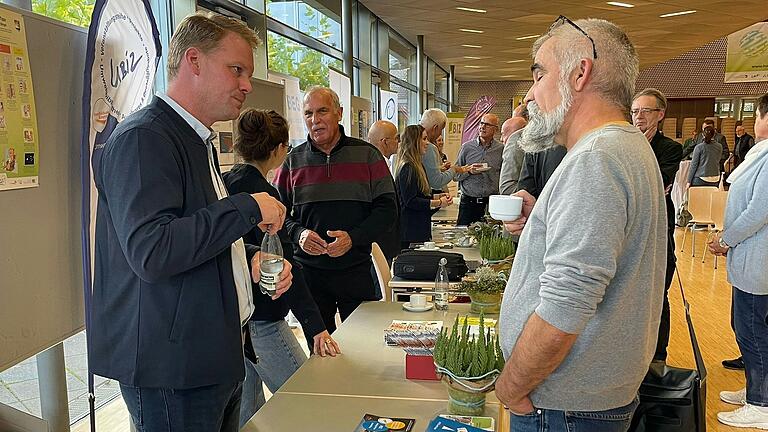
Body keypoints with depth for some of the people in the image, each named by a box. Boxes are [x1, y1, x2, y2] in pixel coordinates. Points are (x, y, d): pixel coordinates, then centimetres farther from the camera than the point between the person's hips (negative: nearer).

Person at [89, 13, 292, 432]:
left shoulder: (198, 142, 15)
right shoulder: (142, 138, -16)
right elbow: (150, 252, -28)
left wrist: (250, 259, 7)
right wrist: (248, 207, -21)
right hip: (171, 370, -9)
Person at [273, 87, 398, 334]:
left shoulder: (367, 156, -1)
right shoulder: (293, 161, 3)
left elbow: (387, 209, -3)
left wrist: (353, 238, -17)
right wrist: (298, 233, -15)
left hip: (357, 270, -1)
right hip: (309, 270, 1)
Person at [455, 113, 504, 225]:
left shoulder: (501, 149, 3)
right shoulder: (467, 147, 4)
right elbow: (456, 175, 5)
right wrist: (469, 171, -13)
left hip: (492, 202, 0)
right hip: (468, 202, 0)